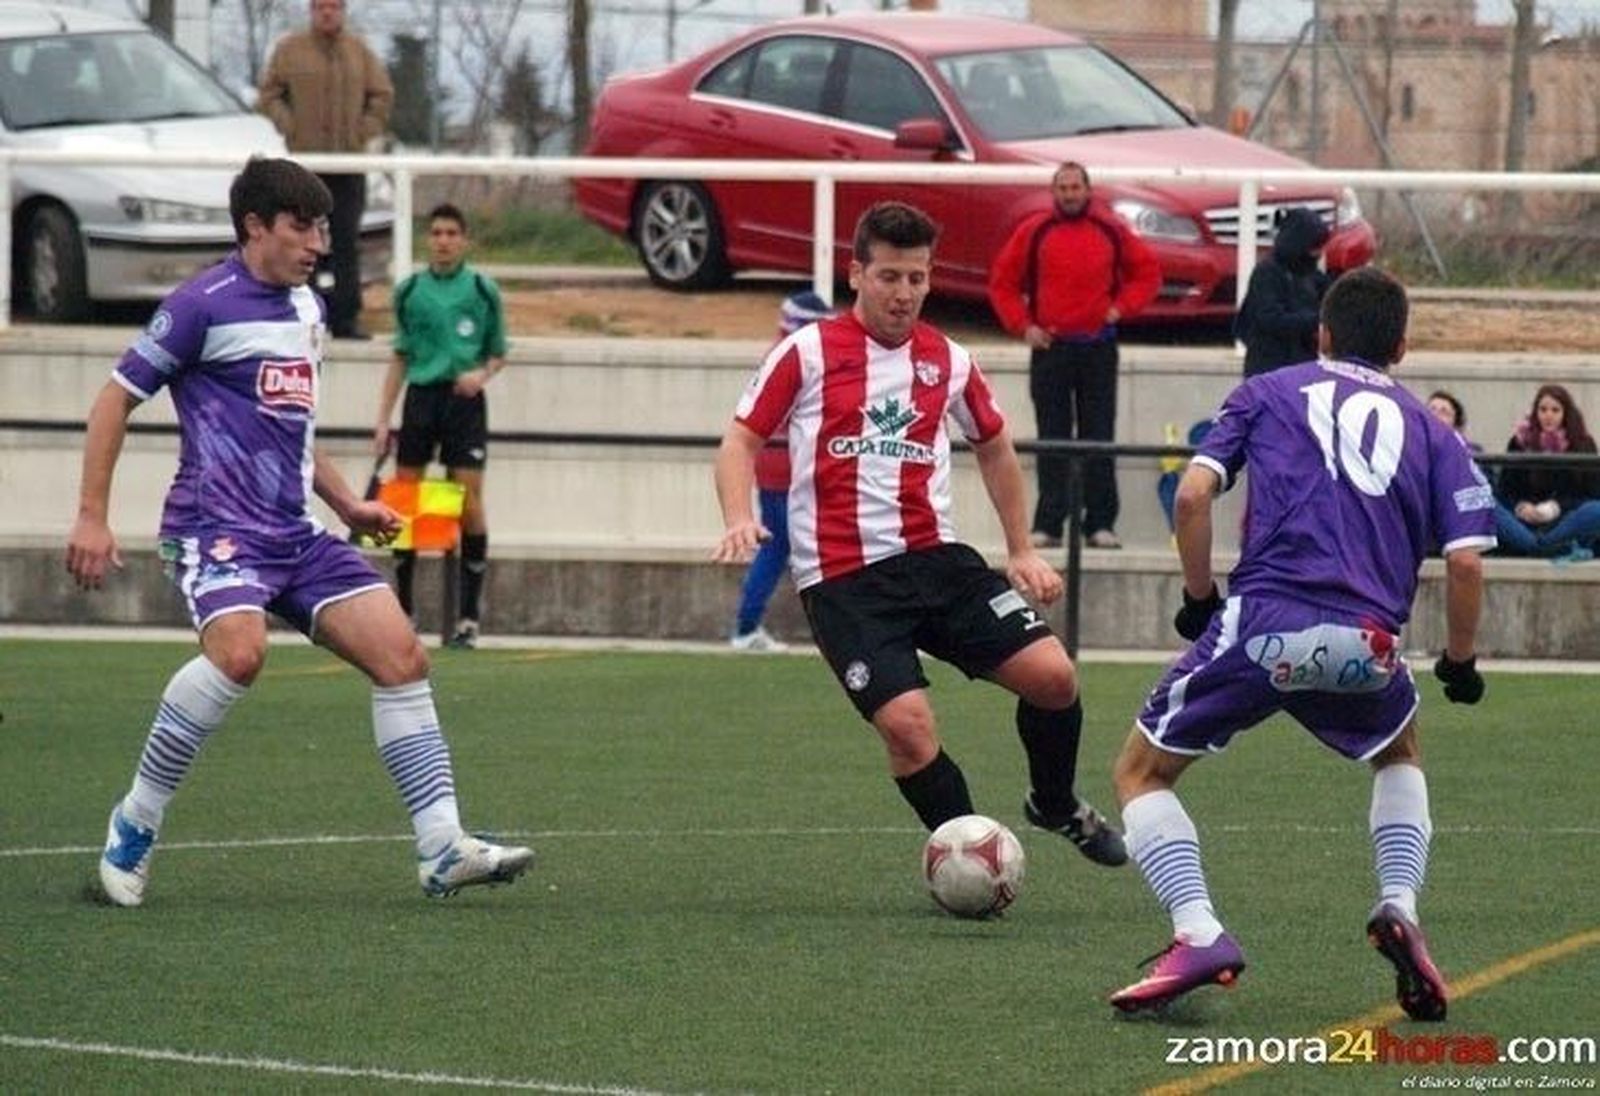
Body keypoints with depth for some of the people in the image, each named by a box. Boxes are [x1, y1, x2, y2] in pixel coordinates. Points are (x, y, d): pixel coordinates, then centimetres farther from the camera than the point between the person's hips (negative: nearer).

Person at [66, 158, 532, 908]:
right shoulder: (205, 304, -7)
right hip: (216, 526, -8)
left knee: (401, 655, -5)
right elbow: (117, 398, -3)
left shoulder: (308, 309, 18)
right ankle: (134, 825, -17)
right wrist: (91, 517, -9)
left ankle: (442, 850, -4)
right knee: (240, 650, -33)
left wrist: (347, 504, 24)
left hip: (296, 535, 8)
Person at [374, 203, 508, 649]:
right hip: (421, 397, 2)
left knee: (469, 504, -7)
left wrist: (482, 373, -12)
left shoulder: (482, 290, 2)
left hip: (464, 399, -2)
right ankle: (403, 609, 13)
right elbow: (400, 358, 14)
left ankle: (469, 617, -3)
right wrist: (383, 419, 9)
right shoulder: (409, 291, 8)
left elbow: (498, 353, 10)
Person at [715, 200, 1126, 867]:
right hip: (842, 580, -4)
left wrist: (1021, 552, 24)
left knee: (1051, 674, -10)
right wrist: (739, 522, -15)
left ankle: (1057, 806, 19)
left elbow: (993, 447, 27)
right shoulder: (809, 352, 0)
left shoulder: (948, 361, 11)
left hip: (936, 560, 4)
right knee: (909, 725, -20)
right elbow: (742, 440, 3)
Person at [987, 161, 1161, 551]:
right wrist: (1023, 325, -1)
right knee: (1052, 441, 1)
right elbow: (1002, 282, 9)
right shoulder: (1034, 232, 3)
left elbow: (1148, 272, 14)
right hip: (1049, 346, 0)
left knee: (1098, 438, 1)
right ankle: (1048, 525, 1)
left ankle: (1100, 523, 2)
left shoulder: (1112, 230, 5)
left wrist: (1121, 307, 1)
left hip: (1098, 347, 0)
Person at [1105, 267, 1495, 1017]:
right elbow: (1466, 560, 7)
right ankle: (1399, 907, 11)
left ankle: (1197, 933, -7)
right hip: (1366, 645, 2)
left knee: (1142, 773, 15)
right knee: (1399, 758, 35)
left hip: (1261, 624, -2)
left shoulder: (1267, 393, 18)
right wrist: (1460, 662, 21)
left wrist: (1198, 598, 16)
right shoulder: (1429, 432, 19)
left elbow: (1193, 493, 3)